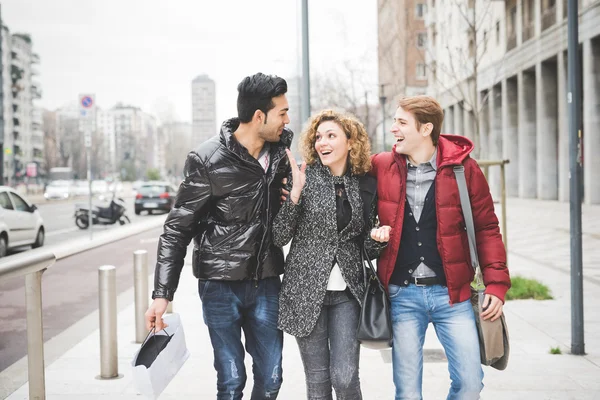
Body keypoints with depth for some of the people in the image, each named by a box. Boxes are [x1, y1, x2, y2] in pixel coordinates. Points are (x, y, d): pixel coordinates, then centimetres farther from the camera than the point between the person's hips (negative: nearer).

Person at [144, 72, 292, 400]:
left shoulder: (281, 150, 1)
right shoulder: (208, 160, -13)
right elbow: (177, 229, -8)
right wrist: (162, 294, -11)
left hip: (266, 283, 4)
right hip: (221, 285, -4)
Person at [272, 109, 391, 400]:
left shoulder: (365, 185, 4)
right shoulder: (305, 178, -4)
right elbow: (279, 238, -9)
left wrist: (376, 237, -10)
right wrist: (296, 192, -21)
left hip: (347, 293, 1)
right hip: (306, 292, -1)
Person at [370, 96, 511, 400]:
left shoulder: (463, 167, -4)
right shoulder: (382, 166, 0)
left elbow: (486, 228, 1)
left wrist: (496, 283, -5)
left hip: (451, 293, -1)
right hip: (402, 294, 1)